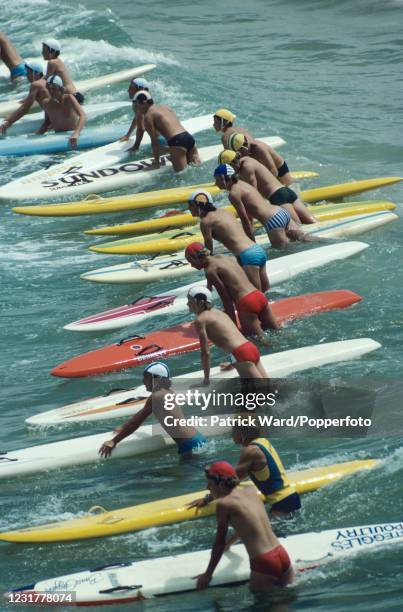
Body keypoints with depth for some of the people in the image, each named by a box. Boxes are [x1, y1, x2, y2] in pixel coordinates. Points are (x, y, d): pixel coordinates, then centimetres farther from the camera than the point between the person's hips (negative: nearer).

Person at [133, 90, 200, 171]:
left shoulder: (148, 116, 3)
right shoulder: (164, 107, 26)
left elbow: (154, 141, 0)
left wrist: (157, 162, 5)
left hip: (177, 141, -8)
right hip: (190, 137, 8)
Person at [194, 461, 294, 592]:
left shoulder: (223, 504, -6)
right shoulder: (251, 491, 12)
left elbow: (220, 542, 0)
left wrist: (208, 574, 9)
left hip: (264, 563, -7)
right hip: (283, 555, 7)